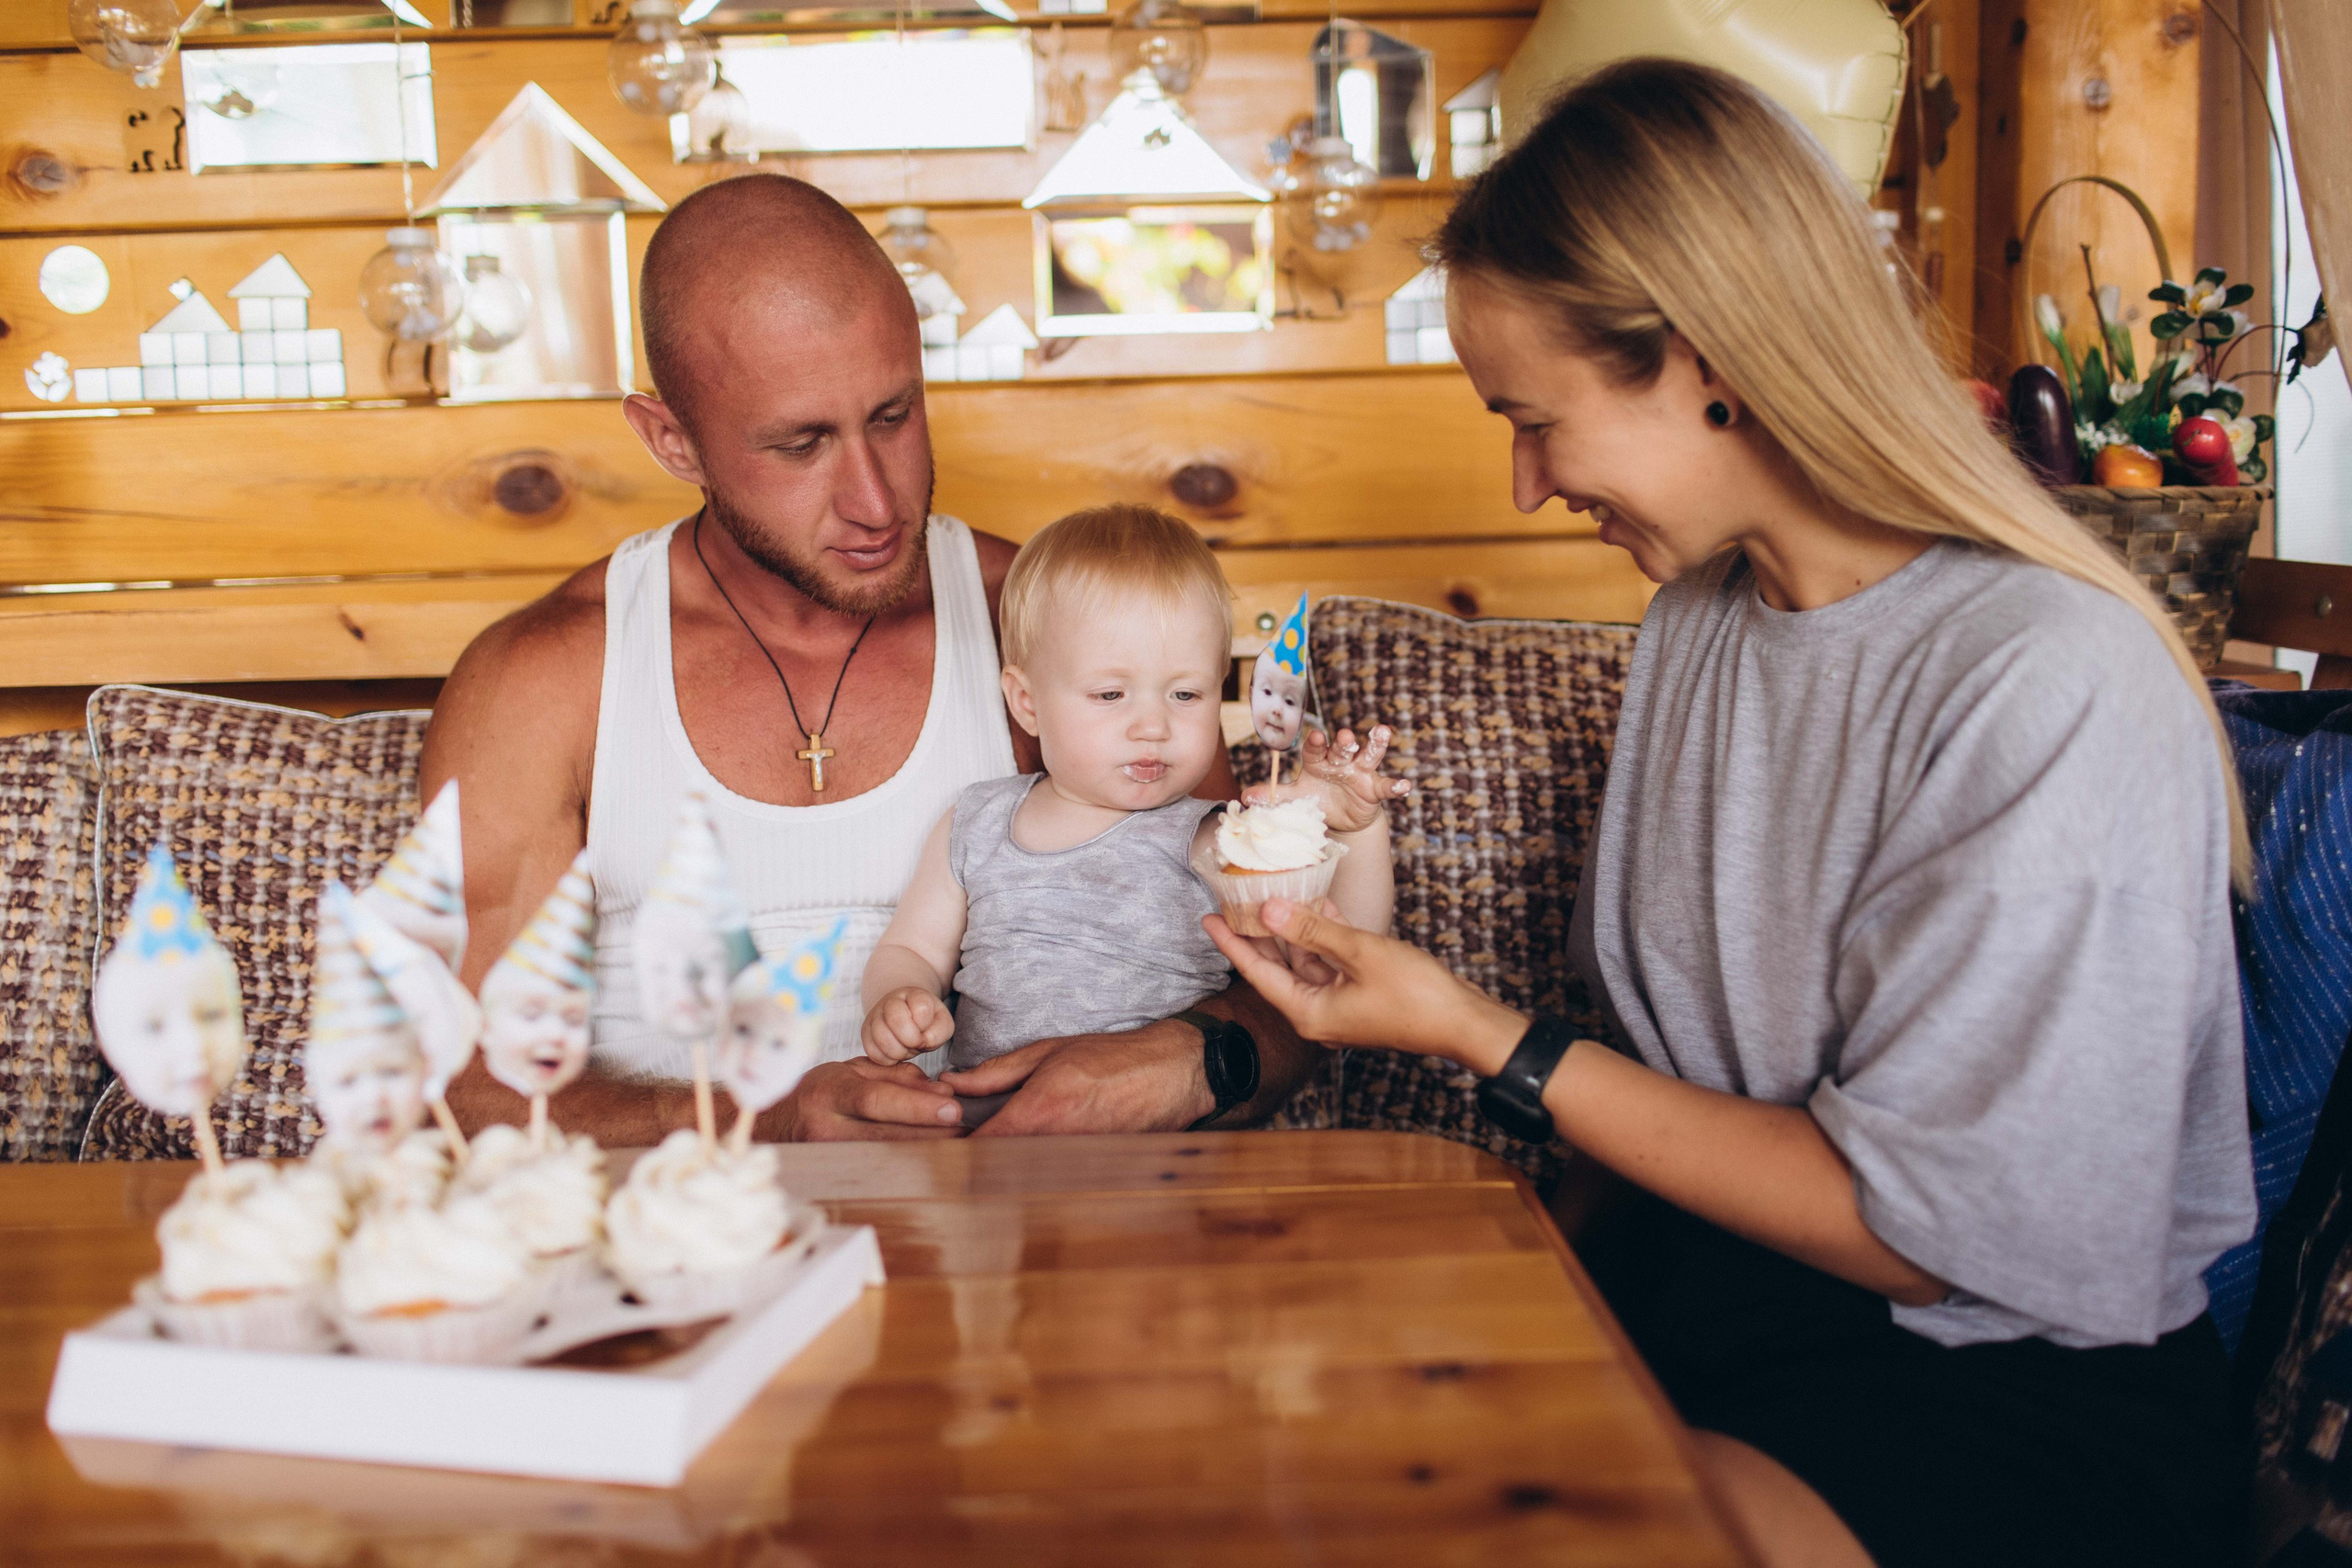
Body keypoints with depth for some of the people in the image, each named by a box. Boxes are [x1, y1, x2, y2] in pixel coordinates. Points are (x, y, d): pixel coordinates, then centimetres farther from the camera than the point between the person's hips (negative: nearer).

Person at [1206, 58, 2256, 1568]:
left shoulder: (2055, 691, -20)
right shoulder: (1697, 612, 6)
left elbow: (1923, 1234, -17)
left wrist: (1484, 1038, -15)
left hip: (2011, 1400, -6)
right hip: (1706, 1261, 7)